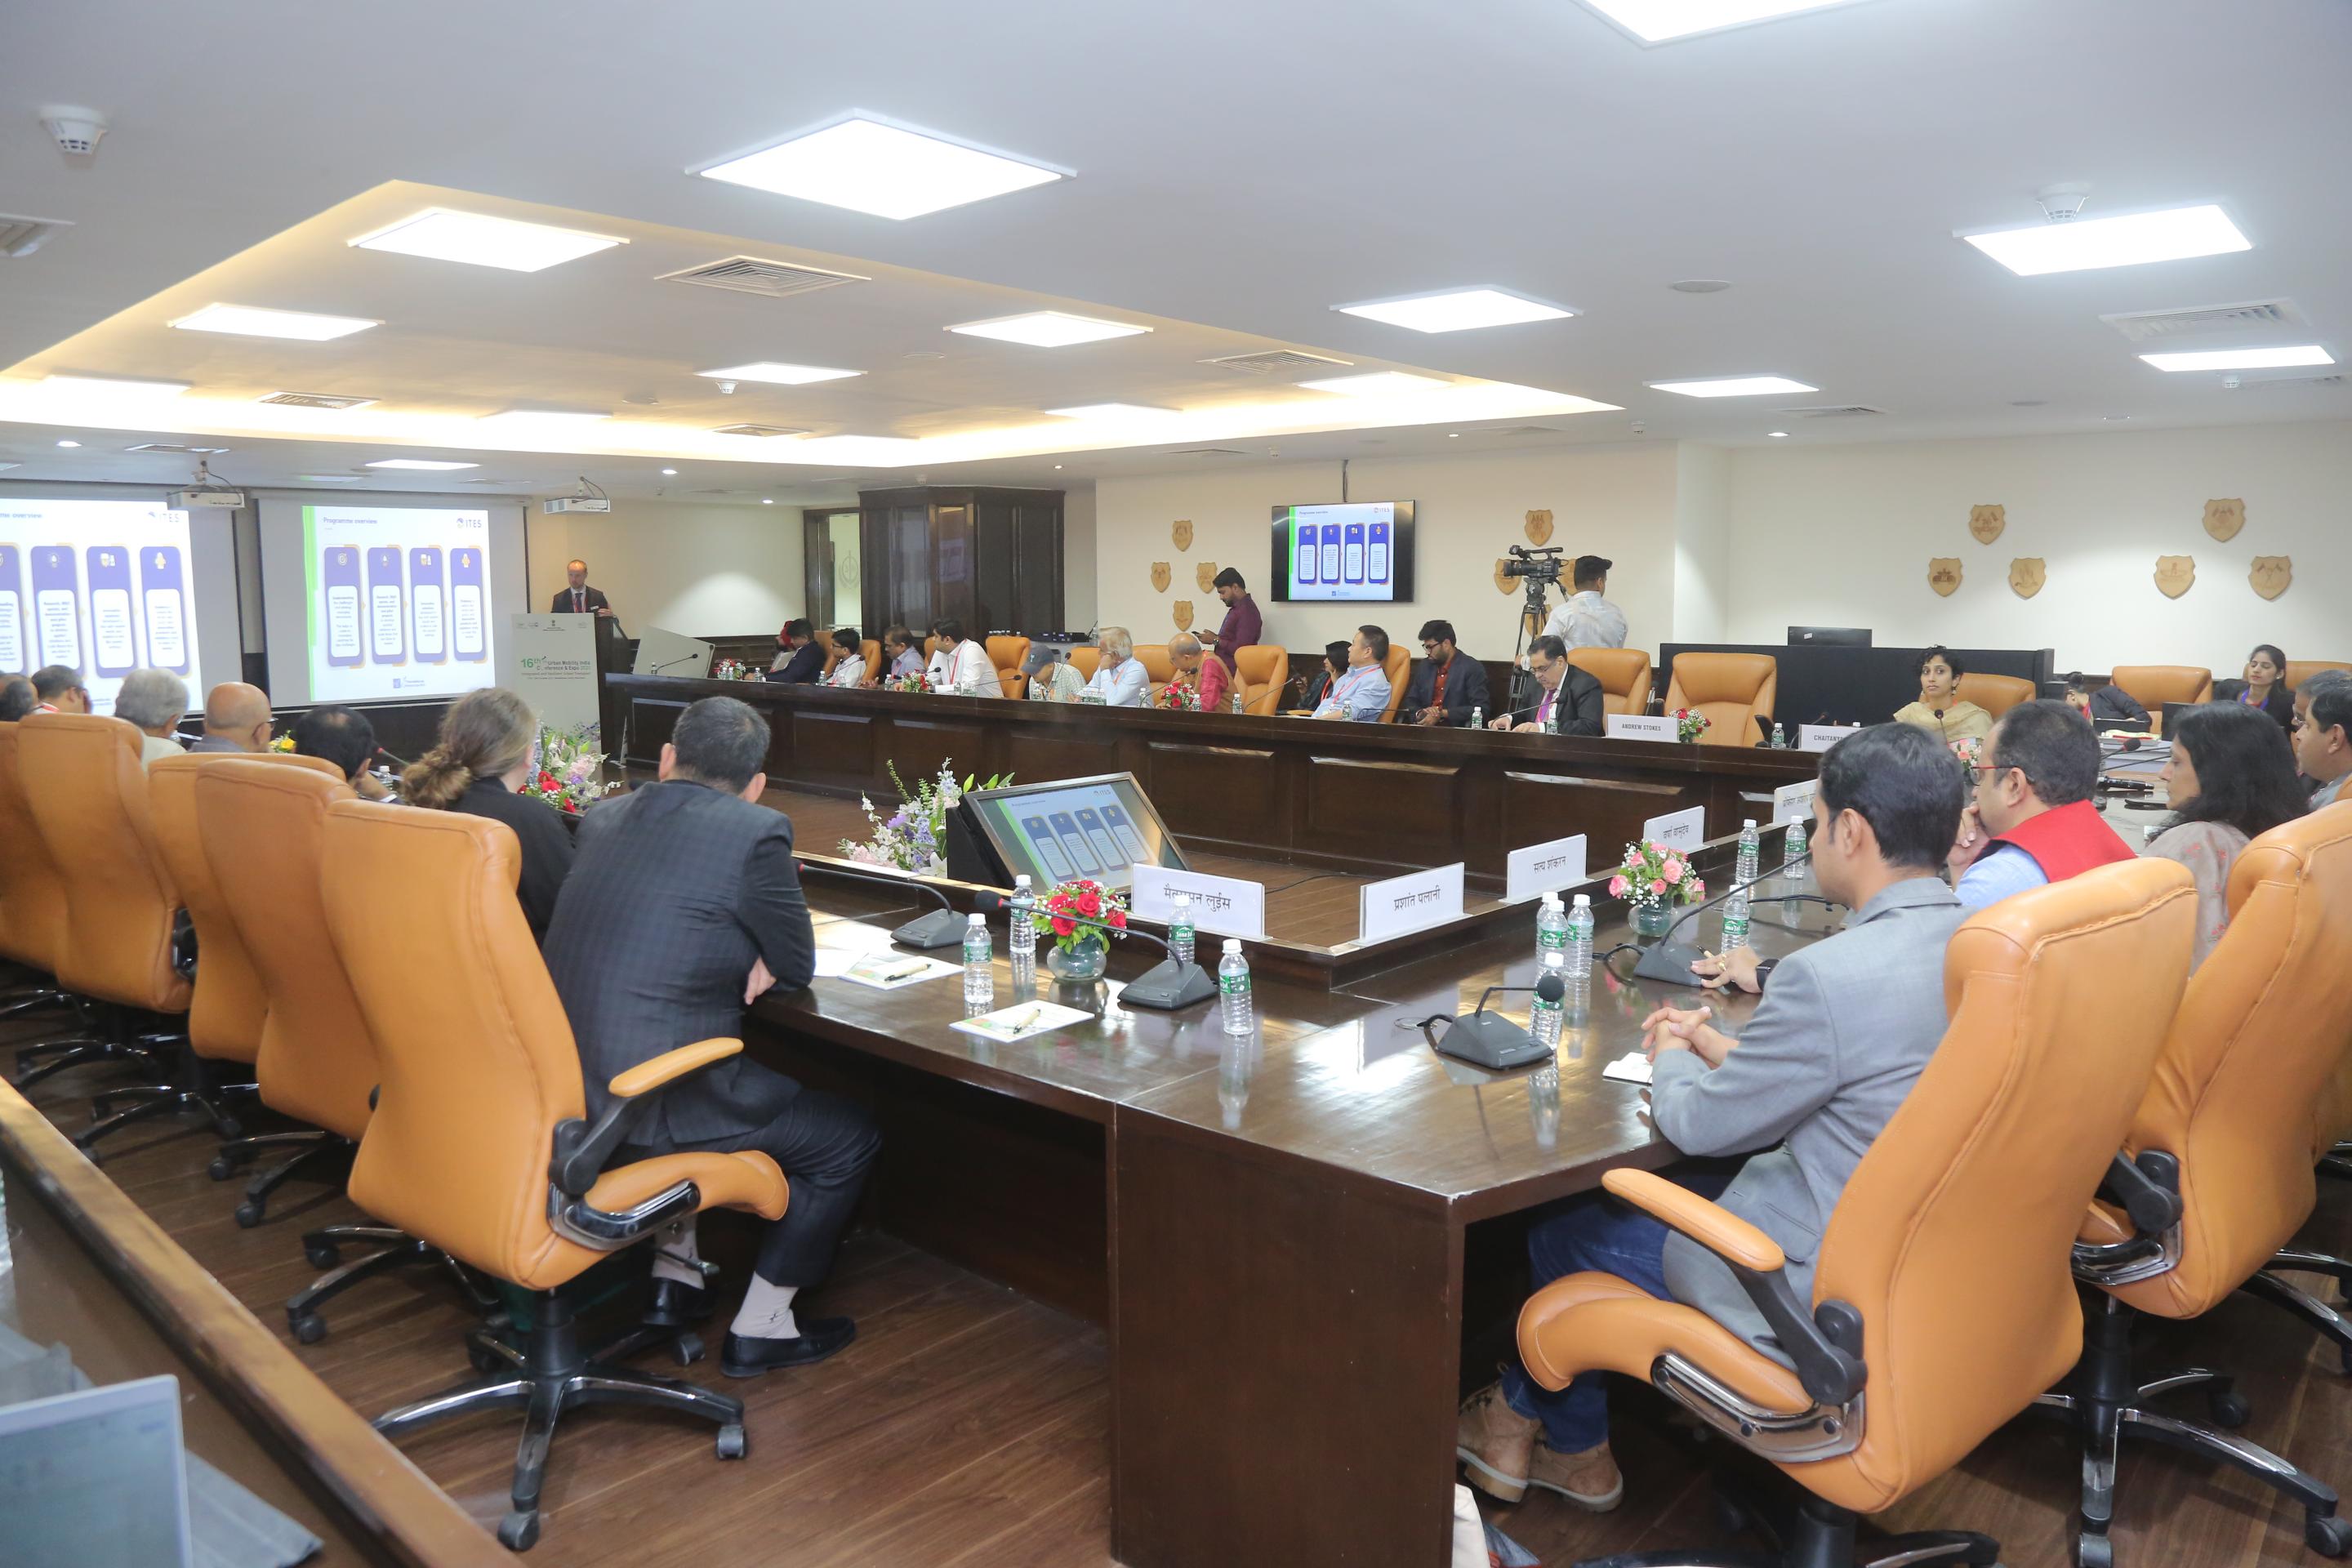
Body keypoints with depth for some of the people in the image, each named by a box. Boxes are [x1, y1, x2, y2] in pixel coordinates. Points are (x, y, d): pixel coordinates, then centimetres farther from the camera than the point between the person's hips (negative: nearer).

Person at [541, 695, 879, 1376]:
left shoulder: (602, 818, 8)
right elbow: (797, 966, -2)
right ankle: (761, 1327, 18)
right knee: (849, 1137, 10)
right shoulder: (755, 832, -13)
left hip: (559, 1086, 8)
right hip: (645, 1107, -8)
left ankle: (673, 1276, 38)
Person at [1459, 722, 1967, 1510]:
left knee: (1563, 1228, 12)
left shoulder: (1829, 974, -30)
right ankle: (1566, 1446, 36)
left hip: (1828, 1297, -8)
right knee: (1651, 1187, 23)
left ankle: (1523, 1420, 40)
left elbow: (1699, 1125, -16)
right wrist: (1726, 1047, 10)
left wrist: (1672, 1058, 4)